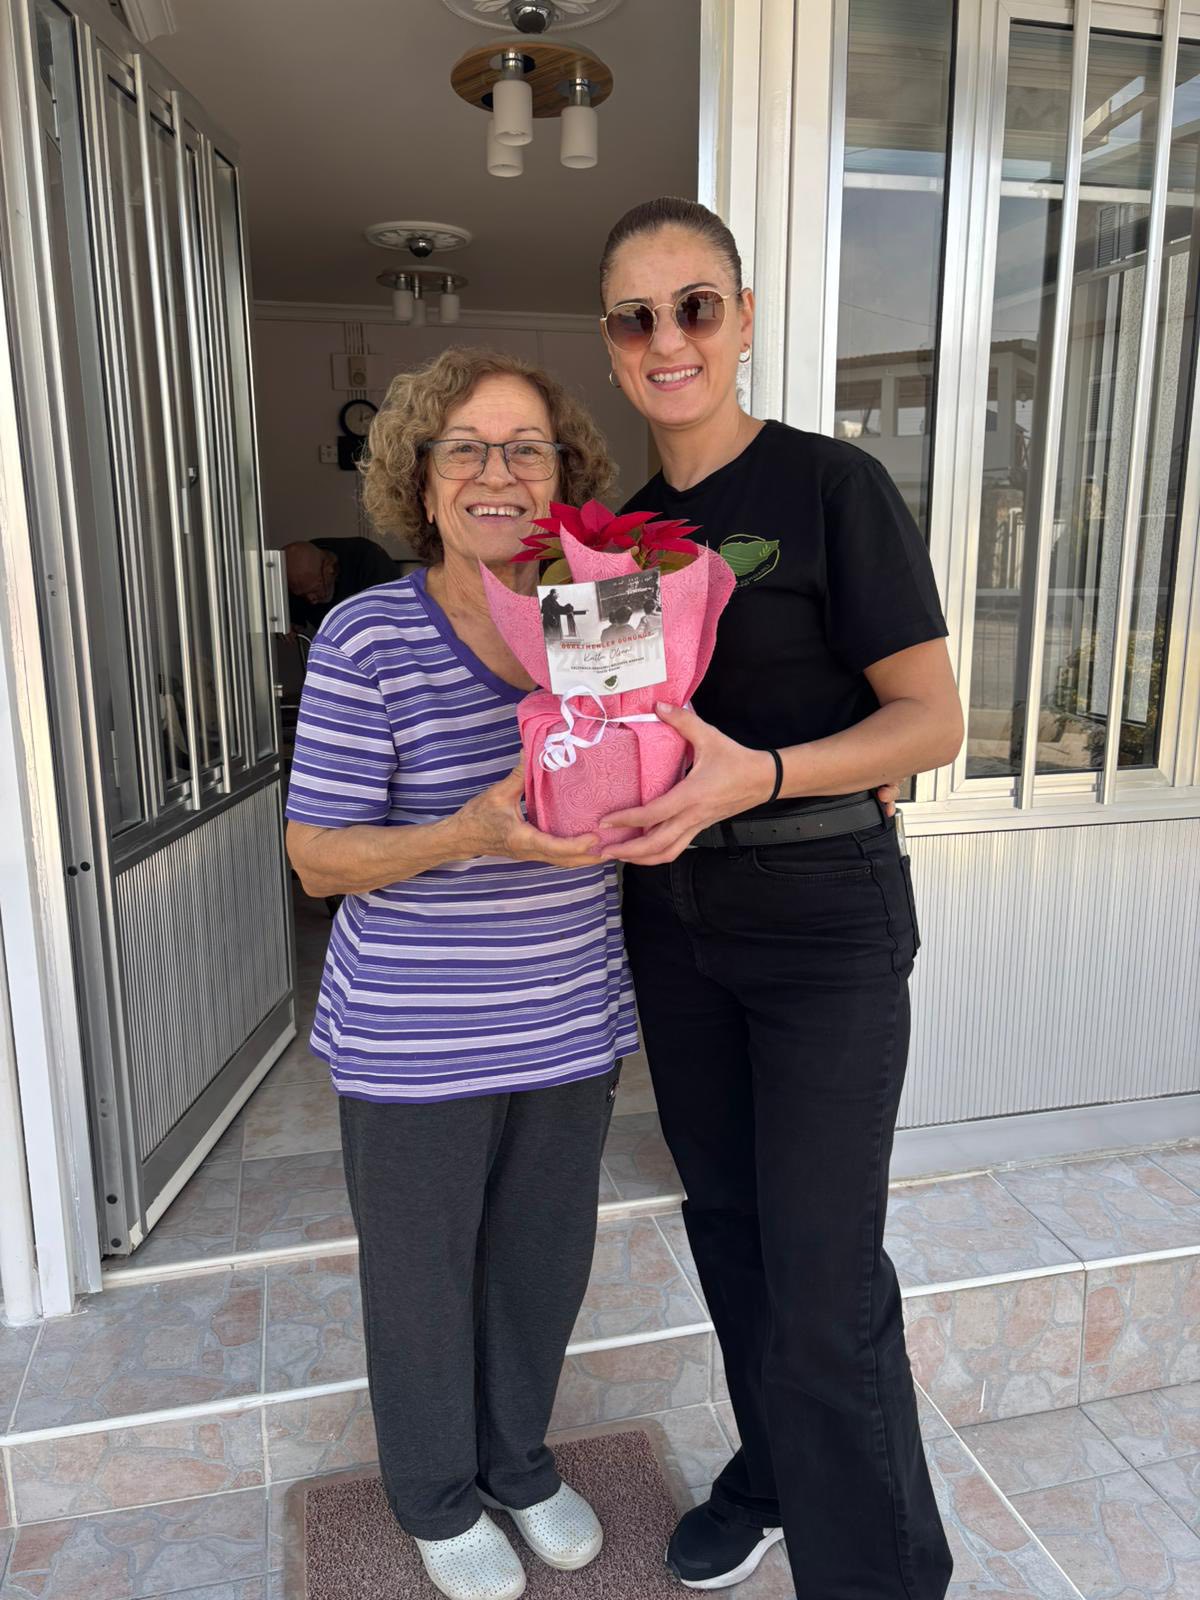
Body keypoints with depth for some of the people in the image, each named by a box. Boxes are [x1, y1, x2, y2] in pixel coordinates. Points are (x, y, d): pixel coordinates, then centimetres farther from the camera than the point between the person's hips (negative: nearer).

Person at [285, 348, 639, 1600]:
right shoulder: (367, 640, -14)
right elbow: (316, 856, -12)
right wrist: (470, 835, -29)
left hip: (569, 1027, 5)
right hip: (415, 1047, -4)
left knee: (545, 1260, 21)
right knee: (424, 1273, 17)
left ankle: (519, 1458, 51)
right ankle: (437, 1495, 46)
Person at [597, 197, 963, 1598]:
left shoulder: (831, 486, -10)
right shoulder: (627, 524, 8)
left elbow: (932, 719, -12)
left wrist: (759, 777, -27)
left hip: (823, 915, -6)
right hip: (672, 913, 6)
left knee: (825, 1279, -1)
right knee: (725, 1216, 19)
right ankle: (771, 1473, 44)